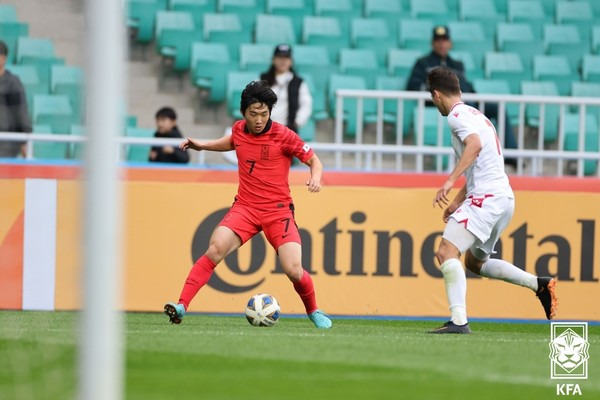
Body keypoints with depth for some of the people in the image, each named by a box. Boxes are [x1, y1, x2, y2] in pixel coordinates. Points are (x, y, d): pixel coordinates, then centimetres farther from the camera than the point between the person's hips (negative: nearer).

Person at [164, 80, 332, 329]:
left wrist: (315, 178, -20)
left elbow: (313, 160, 0)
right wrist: (202, 146, 23)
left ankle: (313, 311, 17)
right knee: (216, 248, -24)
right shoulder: (239, 130, 4)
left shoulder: (283, 135, -9)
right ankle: (182, 306, -26)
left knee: (294, 271, -14)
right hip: (245, 206, 3)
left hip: (278, 210, -3)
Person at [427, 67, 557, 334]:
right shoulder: (475, 115, 23)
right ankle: (539, 284, 20)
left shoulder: (457, 115, -7)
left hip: (486, 198, -10)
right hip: (504, 198, 10)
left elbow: (475, 145, -27)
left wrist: (450, 181, -32)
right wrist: (458, 200, 32)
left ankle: (459, 321, -28)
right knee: (475, 263, 24)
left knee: (447, 252, -17)